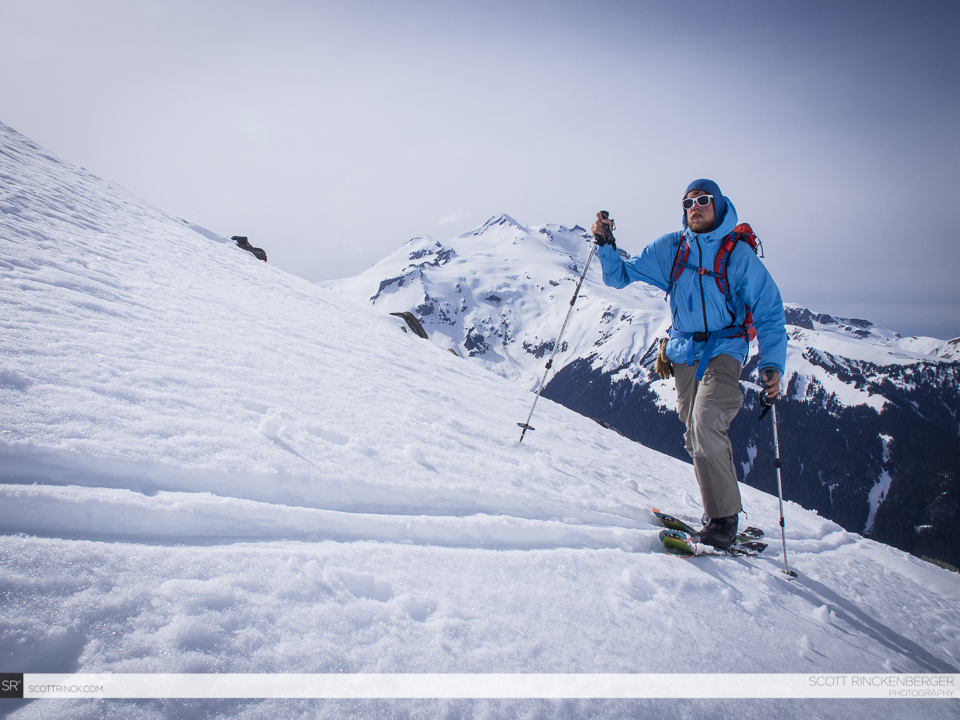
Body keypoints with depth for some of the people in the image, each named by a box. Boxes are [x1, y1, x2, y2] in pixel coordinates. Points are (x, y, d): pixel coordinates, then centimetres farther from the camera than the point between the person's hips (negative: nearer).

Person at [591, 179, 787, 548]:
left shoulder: (739, 255, -5)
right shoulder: (669, 248, 5)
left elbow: (769, 315, -3)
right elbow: (621, 275, 10)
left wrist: (771, 366, -15)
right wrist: (605, 244, -9)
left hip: (723, 349, -4)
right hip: (683, 351, 4)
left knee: (704, 425, -23)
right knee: (696, 438, 7)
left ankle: (722, 518, -8)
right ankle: (723, 507, 25)